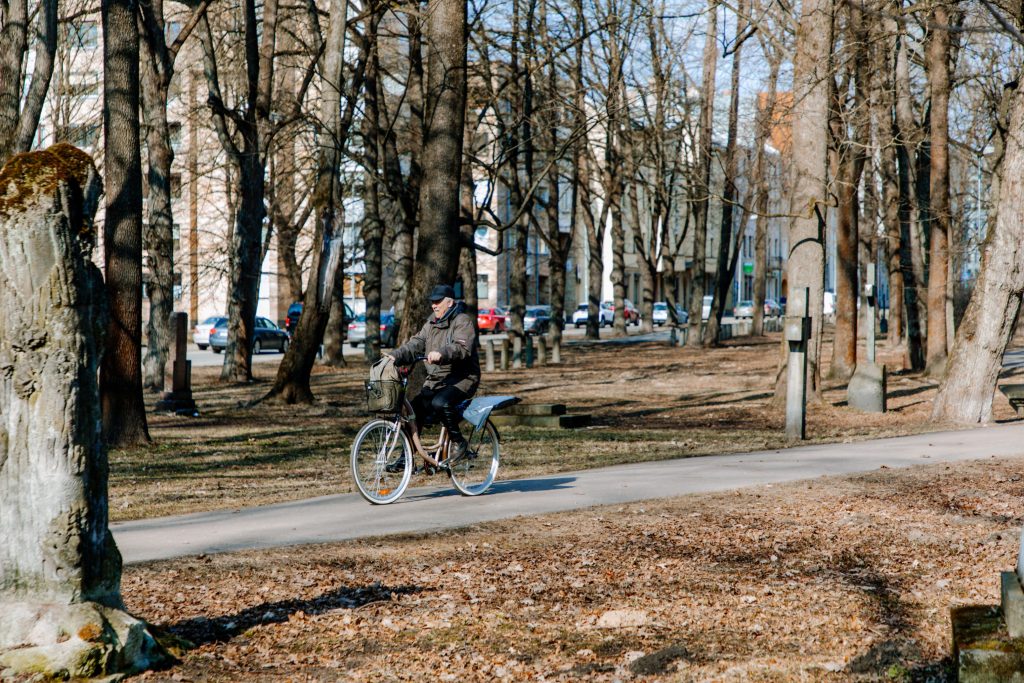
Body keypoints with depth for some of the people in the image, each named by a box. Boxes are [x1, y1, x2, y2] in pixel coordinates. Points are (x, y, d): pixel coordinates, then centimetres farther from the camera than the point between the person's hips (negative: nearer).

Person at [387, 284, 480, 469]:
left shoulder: (463, 321, -8)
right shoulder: (432, 323, 16)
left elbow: (462, 348, -25)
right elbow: (415, 345, 7)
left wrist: (441, 353, -42)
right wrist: (395, 357, -10)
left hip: (461, 378, -7)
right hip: (436, 379, 7)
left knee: (440, 403, -33)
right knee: (414, 409, -8)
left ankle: (458, 442, -12)